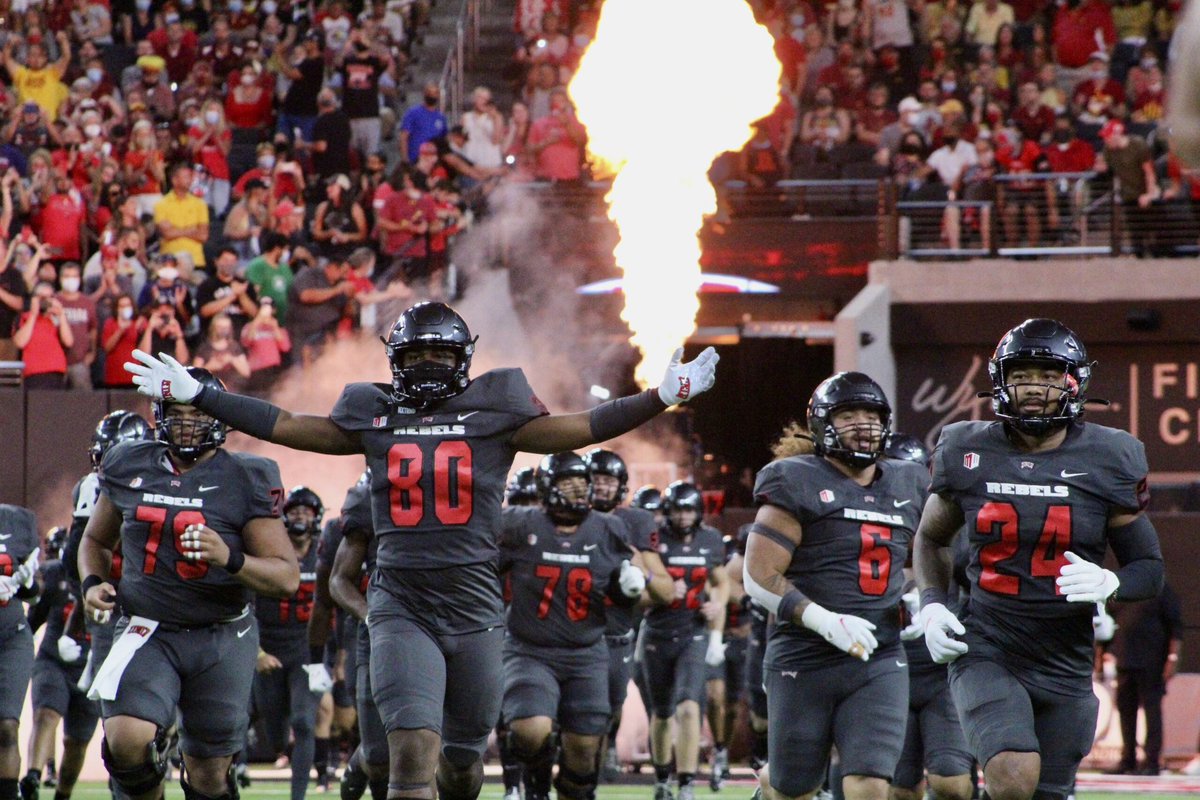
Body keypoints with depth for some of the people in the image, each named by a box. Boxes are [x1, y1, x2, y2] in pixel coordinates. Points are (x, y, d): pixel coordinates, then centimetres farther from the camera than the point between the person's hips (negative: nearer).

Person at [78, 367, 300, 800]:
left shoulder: (245, 480, -5)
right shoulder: (129, 467, 5)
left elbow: (287, 577, -8)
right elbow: (95, 540, 22)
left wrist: (229, 558, -26)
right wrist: (93, 583, 1)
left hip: (222, 638, -1)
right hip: (147, 631, 1)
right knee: (127, 740, -24)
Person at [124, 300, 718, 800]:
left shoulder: (492, 414, 5)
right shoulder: (374, 416, 8)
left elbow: (577, 429, 2)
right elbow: (288, 427, 12)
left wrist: (662, 397, -7)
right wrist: (197, 397, 10)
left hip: (474, 606, 1)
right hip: (401, 607, -1)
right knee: (412, 748, -15)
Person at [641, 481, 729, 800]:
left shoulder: (710, 541, 2)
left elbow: (721, 583, 19)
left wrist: (717, 604, -1)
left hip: (694, 635, 0)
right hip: (658, 637, 0)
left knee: (688, 708, -17)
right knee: (662, 714, 13)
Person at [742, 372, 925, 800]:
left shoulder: (906, 488, 12)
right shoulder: (798, 485, -5)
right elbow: (759, 576, -11)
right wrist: (825, 621, -21)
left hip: (880, 664, 3)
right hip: (803, 663, -3)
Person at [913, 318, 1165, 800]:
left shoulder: (1106, 462, -1)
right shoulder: (969, 453, 2)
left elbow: (1149, 569, 5)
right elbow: (930, 538, 19)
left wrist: (1108, 583, -17)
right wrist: (932, 604, 1)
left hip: (1065, 668, 2)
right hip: (987, 656, -2)